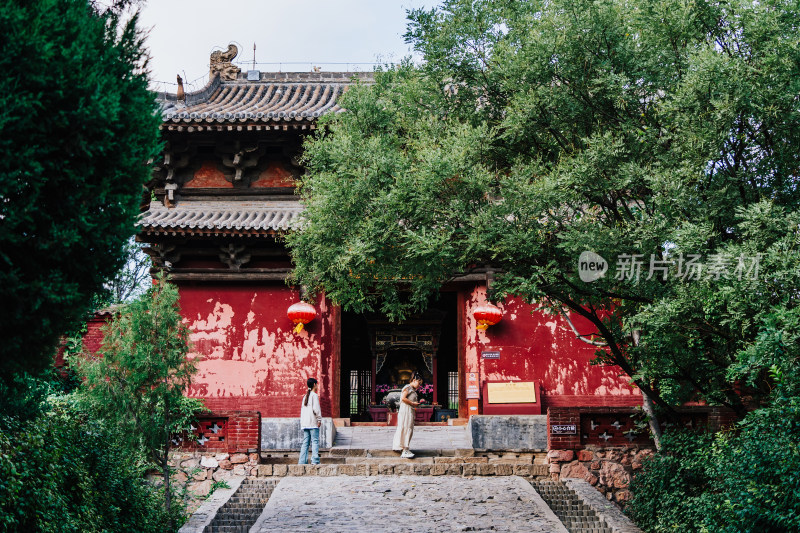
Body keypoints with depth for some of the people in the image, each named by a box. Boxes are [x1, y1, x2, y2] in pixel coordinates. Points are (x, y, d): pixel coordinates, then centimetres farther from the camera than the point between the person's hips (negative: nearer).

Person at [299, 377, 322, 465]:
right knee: (315, 441, -7)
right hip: (313, 422, -7)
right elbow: (316, 409, -15)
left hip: (305, 423, 7)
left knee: (305, 442, 7)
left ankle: (302, 461, 3)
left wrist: (302, 422, 18)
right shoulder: (314, 395, -6)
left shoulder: (305, 396, 17)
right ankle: (315, 460, -13)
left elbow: (302, 409, 17)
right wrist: (319, 419, -7)